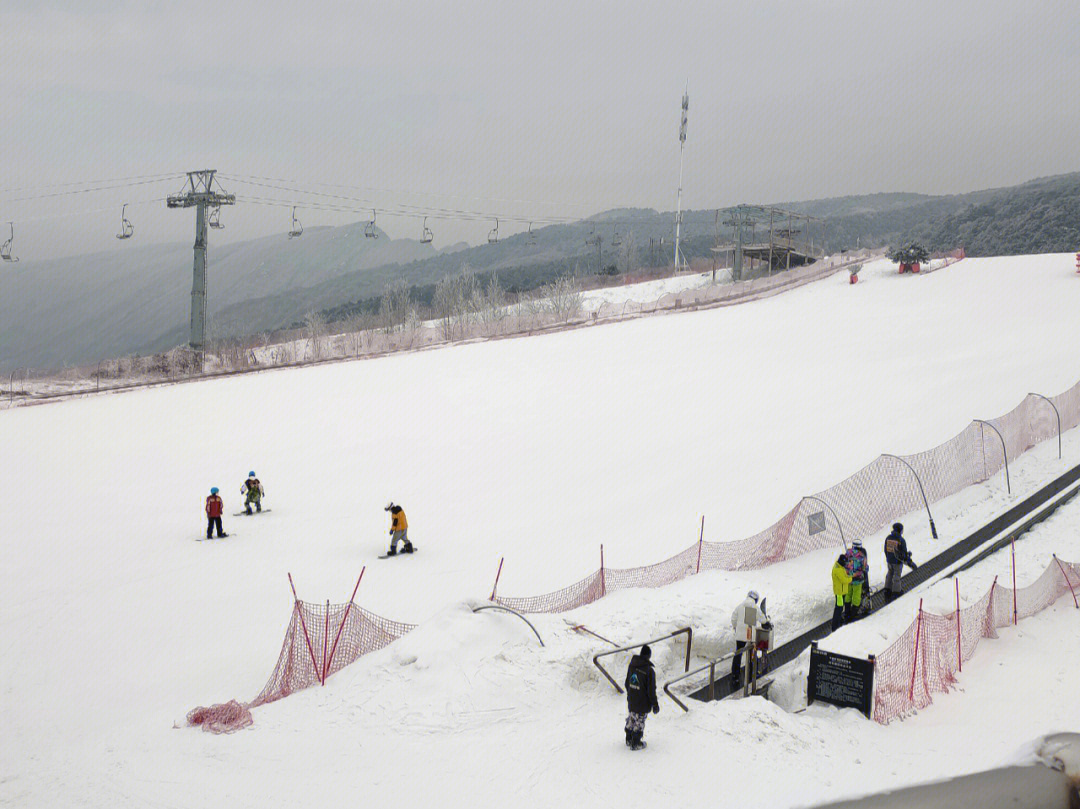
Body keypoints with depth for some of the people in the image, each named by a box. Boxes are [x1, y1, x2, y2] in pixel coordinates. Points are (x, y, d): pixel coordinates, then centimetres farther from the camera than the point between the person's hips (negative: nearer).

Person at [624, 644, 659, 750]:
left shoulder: (632, 665, -4)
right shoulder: (649, 670, -25)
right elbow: (651, 690, -19)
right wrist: (655, 704, -6)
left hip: (631, 701, 6)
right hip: (643, 704, -6)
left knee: (631, 720, 22)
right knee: (639, 723, 10)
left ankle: (629, 740, 37)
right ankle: (635, 744, 22)